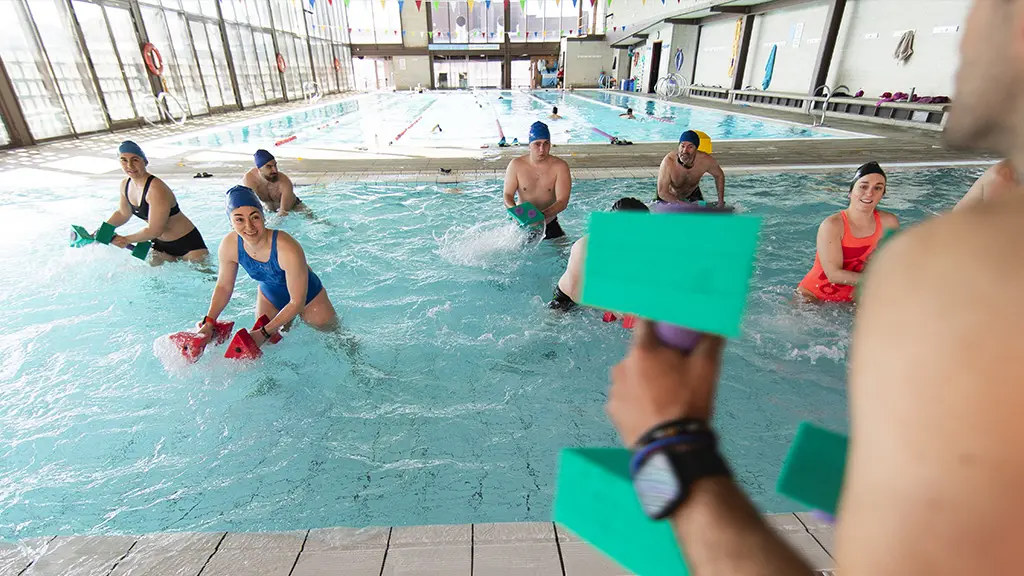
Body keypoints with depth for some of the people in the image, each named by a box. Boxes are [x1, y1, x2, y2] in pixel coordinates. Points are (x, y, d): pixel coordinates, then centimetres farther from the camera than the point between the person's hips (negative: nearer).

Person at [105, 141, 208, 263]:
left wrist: (126, 239, -12)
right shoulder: (125, 185, 1)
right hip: (159, 244, 8)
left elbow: (155, 230, -25)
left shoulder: (156, 189, -26)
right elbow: (122, 214, 21)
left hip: (188, 243, -8)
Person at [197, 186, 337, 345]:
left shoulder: (287, 250, -40)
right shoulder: (229, 245, -23)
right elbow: (224, 286, -4)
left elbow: (297, 302, -30)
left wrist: (264, 332, -27)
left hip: (308, 297, -4)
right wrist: (208, 323, -13)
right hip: (269, 297, 5)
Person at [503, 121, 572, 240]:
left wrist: (541, 215, -34)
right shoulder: (516, 165, -7)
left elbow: (562, 201, -17)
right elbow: (507, 195, -5)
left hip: (549, 224, 0)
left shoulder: (560, 166, -11)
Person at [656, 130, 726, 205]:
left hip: (693, 194, 2)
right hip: (669, 198, -2)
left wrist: (720, 202, -6)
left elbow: (719, 176, -4)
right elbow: (662, 193, -32)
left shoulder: (706, 160, -26)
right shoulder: (668, 161, -37)